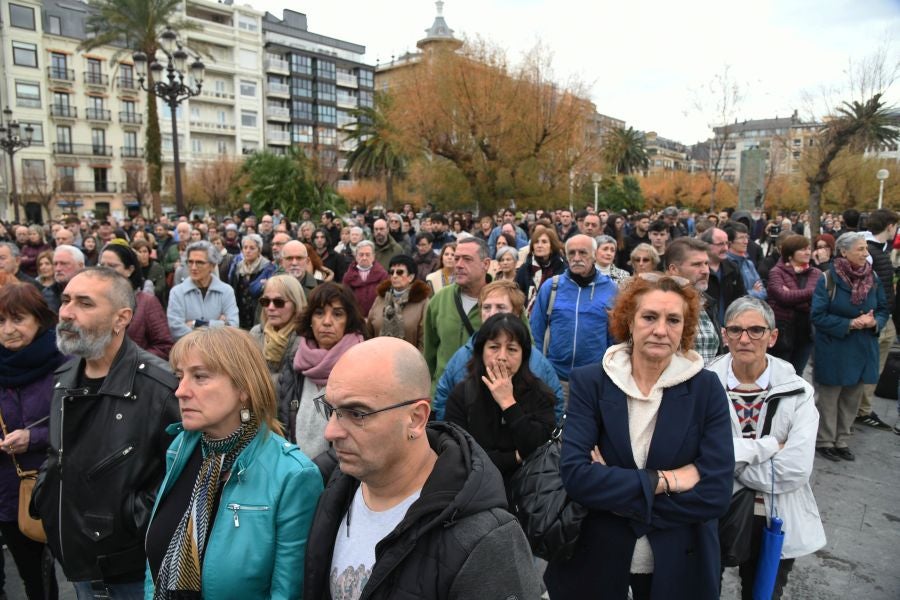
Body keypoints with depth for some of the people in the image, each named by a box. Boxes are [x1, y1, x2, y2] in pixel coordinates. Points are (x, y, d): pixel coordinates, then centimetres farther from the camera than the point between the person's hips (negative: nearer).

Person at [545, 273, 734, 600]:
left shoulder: (706, 388, -9)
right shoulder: (589, 382, -11)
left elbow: (716, 493, -15)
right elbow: (574, 475, -20)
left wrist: (613, 491, -18)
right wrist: (664, 481, -22)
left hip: (679, 564, 1)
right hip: (593, 558, 0)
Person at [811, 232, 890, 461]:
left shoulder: (873, 279, 1)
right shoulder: (828, 280, -14)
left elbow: (883, 310, 9)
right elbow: (818, 316, -15)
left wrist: (874, 322, -13)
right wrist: (851, 324, -21)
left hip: (863, 350, 5)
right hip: (834, 350, -5)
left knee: (851, 399, 14)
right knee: (829, 397, 7)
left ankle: (841, 441, 29)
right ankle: (824, 442, 21)